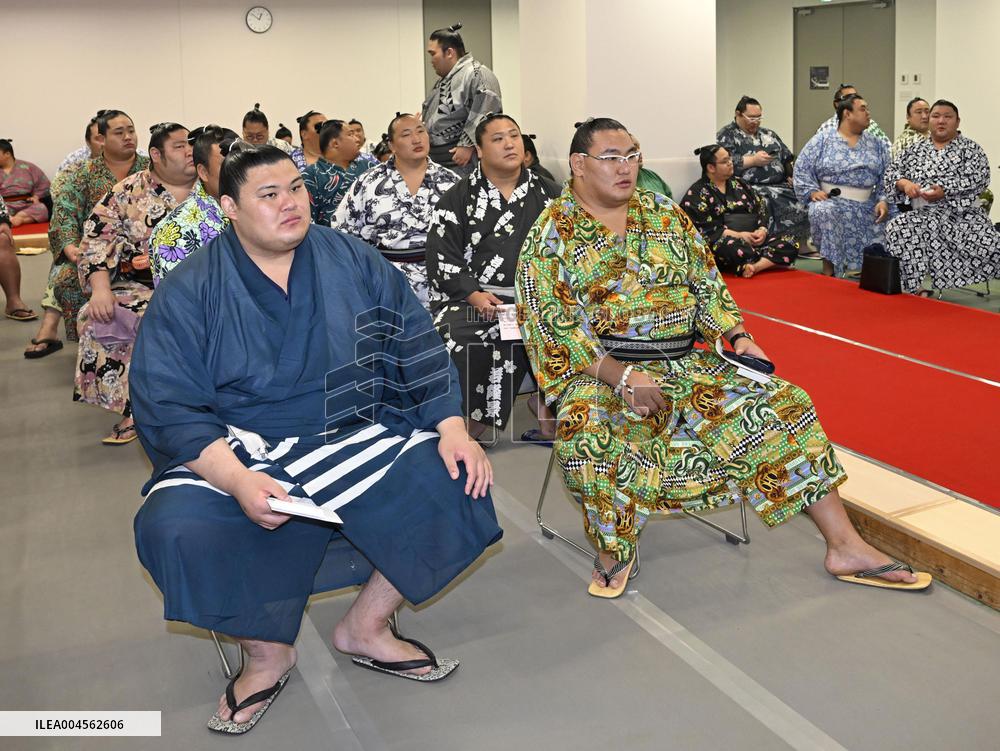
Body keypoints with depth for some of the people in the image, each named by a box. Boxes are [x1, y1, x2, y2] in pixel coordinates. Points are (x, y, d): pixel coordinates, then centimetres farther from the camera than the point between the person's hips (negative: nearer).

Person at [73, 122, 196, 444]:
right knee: (98, 319, -24)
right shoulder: (130, 193, 6)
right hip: (145, 288, 1)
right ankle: (132, 409, -15)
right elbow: (98, 239, 0)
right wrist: (101, 289, -14)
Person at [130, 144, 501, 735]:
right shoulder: (188, 292, -5)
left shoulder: (354, 262, 3)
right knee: (175, 529, -29)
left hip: (355, 437, 2)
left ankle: (367, 627, 4)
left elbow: (420, 350, 6)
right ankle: (268, 653, 1)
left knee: (455, 483, -18)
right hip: (235, 450, -2)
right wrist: (237, 479, -28)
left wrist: (452, 429, -9)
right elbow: (169, 408, -12)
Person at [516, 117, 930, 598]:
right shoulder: (552, 234, -3)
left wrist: (738, 336, -2)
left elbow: (707, 286, 16)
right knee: (585, 433, -37)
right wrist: (621, 376, -22)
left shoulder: (666, 215, 13)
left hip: (687, 366, 5)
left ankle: (845, 547, -3)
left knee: (783, 405, -9)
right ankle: (613, 551, -13)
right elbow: (550, 326, -12)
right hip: (598, 372, -4)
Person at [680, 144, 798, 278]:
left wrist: (762, 229, -6)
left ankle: (755, 267, -38)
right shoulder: (697, 193, 2)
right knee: (740, 249, -43)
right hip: (720, 242, -6)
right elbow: (704, 228, -10)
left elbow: (761, 208, 17)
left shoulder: (739, 183, 21)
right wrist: (739, 235, -17)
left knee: (791, 242, -20)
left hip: (753, 237, 7)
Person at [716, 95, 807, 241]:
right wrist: (753, 160, -10)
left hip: (780, 186, 6)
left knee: (801, 210, -21)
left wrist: (792, 175, 6)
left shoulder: (769, 134, 26)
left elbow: (788, 159, 26)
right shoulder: (727, 134, 6)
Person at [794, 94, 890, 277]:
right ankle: (828, 272, -26)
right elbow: (802, 169, 1)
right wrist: (812, 192, -13)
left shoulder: (876, 144, 14)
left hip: (866, 207, 3)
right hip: (831, 201, -3)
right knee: (824, 211, -37)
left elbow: (886, 177, 10)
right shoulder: (822, 140, 5)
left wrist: (883, 201, -6)